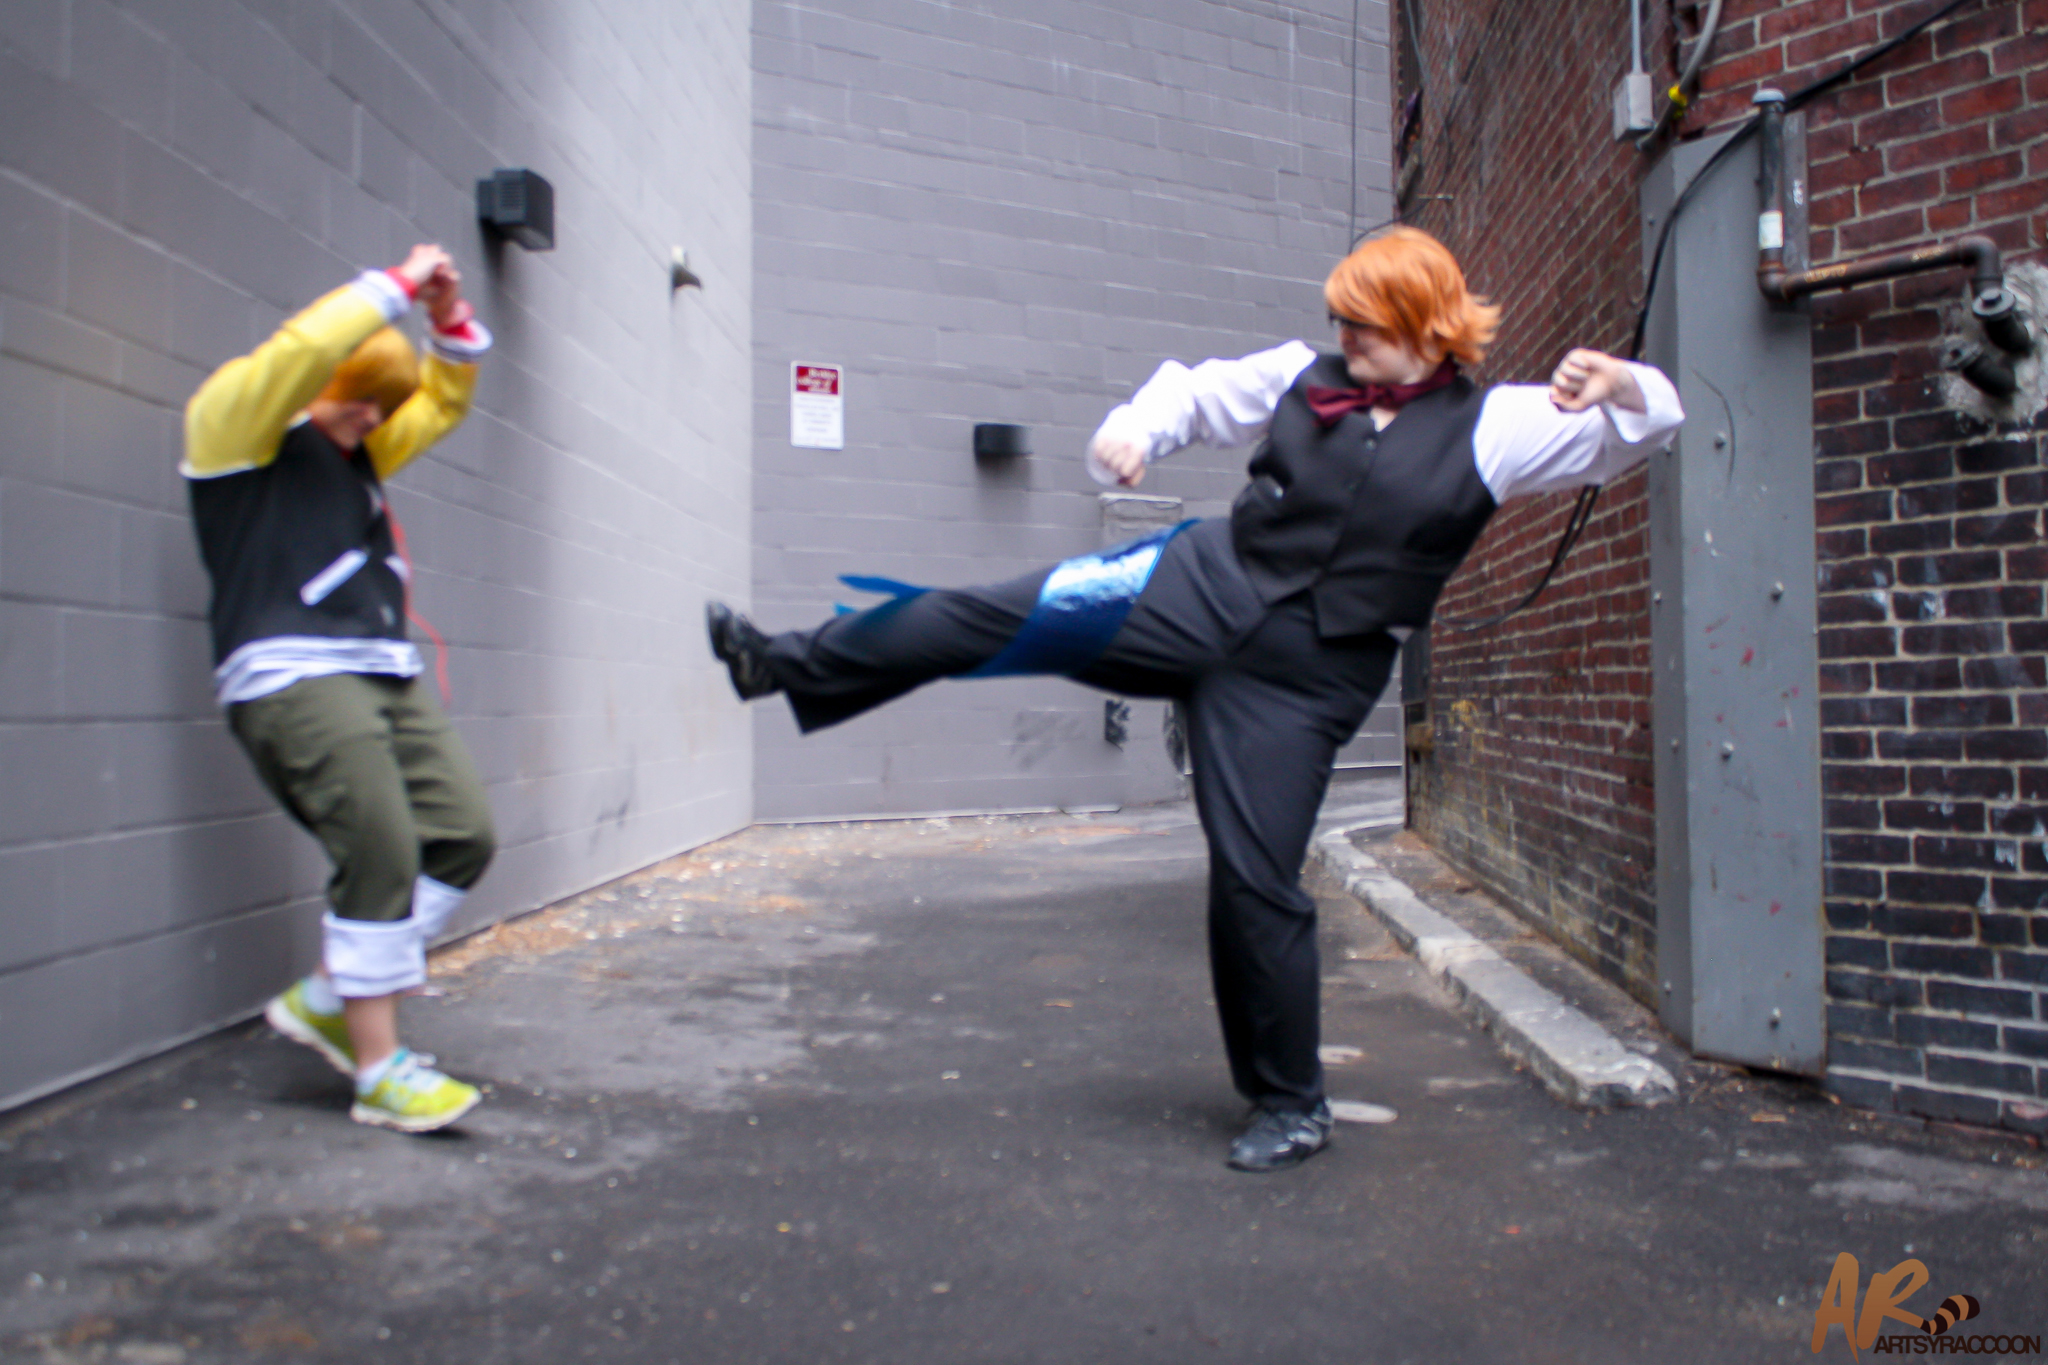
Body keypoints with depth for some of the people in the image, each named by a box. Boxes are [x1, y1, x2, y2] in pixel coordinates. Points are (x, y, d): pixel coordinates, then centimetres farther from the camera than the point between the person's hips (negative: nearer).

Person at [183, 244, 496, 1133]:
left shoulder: (356, 452, 25)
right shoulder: (233, 422, 3)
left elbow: (441, 402, 32)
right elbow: (301, 350, -13)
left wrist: (450, 318, 16)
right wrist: (399, 287, -4)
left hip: (384, 675, 9)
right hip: (291, 674, -8)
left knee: (462, 835, -1)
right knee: (382, 853, -18)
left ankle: (327, 996, 12)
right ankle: (378, 1072, -10)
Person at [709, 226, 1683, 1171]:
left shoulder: (1490, 427, 0)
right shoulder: (1305, 378, 9)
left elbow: (1645, 423, -1)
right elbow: (1197, 392, 18)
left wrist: (1613, 383, -25)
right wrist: (1136, 428, -4)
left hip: (1304, 675, -3)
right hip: (1202, 591, 4)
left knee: (1256, 882, -3)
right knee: (1002, 615, -10)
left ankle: (1291, 1107, 17)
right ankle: (788, 665, 3)